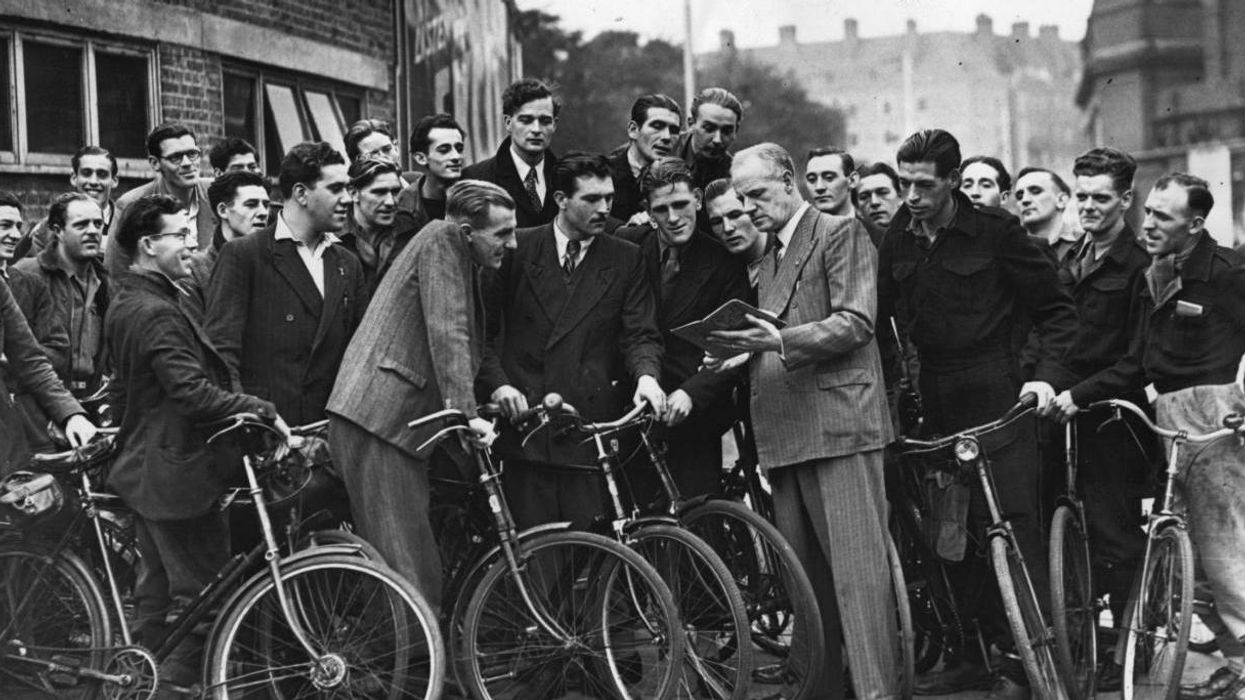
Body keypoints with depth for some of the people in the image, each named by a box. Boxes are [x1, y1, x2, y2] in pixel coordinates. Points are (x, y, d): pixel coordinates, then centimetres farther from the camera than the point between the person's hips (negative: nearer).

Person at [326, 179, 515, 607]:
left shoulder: (467, 263, 21)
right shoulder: (442, 240, -8)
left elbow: (468, 348, 25)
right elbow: (446, 332, -18)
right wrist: (466, 412, -24)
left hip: (403, 422, 10)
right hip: (375, 419, -10)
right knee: (409, 568, -12)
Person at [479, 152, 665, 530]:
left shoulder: (625, 259, 9)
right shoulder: (518, 248, 6)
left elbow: (641, 333, 3)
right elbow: (483, 326, 7)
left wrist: (646, 375, -18)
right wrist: (496, 383, -7)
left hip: (590, 429, 0)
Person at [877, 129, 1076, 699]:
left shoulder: (995, 231, -6)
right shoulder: (898, 239, 7)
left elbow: (1058, 311, -2)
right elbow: (877, 315, 13)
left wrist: (1046, 376, -14)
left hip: (998, 397, -5)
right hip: (937, 402, 5)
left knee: (1013, 528, -7)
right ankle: (971, 651, 15)